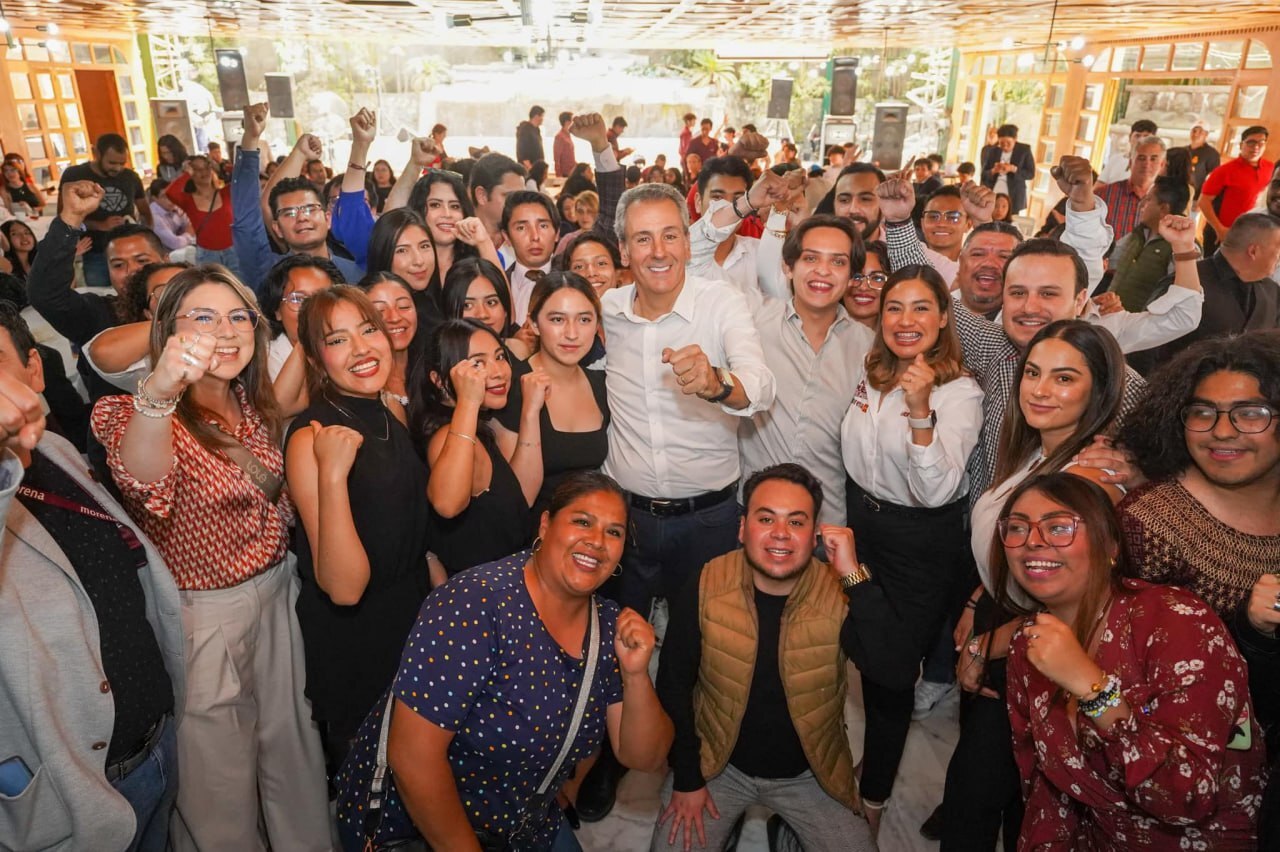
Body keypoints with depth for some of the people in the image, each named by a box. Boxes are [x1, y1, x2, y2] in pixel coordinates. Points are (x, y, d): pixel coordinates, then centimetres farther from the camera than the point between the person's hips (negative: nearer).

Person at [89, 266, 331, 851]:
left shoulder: (251, 404, 1)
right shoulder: (141, 414, -19)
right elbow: (142, 486, -43)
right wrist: (157, 392, -63)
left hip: (276, 598, 6)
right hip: (205, 617, -6)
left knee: (291, 750, 22)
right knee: (221, 786, 13)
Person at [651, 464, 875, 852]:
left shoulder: (840, 593, -18)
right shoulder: (705, 587, -18)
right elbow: (674, 684, -8)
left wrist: (854, 575, -37)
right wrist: (687, 779, -5)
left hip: (808, 772, 1)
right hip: (719, 763, 0)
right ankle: (727, 820, 22)